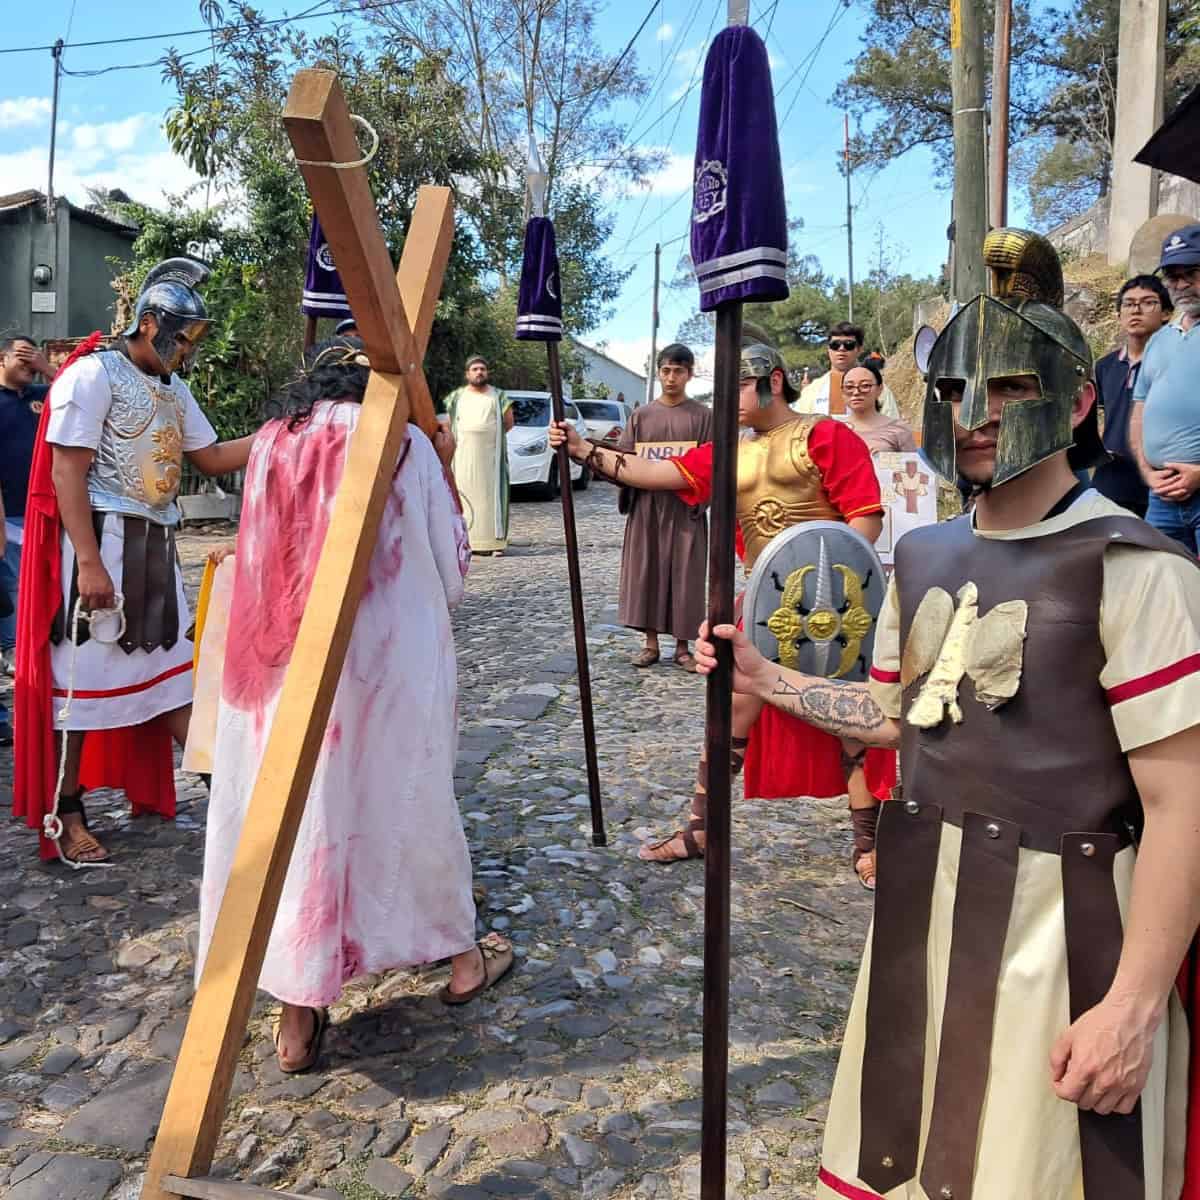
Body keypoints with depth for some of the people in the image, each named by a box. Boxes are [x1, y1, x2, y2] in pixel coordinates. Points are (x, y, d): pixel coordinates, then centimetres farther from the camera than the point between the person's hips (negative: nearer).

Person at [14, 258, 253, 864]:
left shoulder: (173, 388, 14)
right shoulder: (93, 375, -10)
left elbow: (211, 458, 19)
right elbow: (67, 476, -15)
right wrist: (89, 563, -22)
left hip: (156, 544, 8)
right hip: (102, 540, -8)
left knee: (171, 663, 11)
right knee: (81, 671, -2)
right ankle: (64, 811, 7)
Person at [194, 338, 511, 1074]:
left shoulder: (270, 444, 8)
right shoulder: (405, 444, -2)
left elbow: (269, 560, 15)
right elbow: (451, 568, 3)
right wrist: (447, 470, 16)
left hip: (280, 666, 3)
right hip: (389, 660, -2)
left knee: (288, 813, 8)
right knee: (410, 802, 14)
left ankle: (297, 1015, 13)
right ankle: (462, 957, 34)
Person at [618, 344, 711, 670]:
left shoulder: (702, 416, 3)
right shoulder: (641, 415, 9)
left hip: (686, 508, -2)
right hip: (646, 506, 2)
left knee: (684, 574, 0)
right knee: (646, 571, 3)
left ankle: (682, 646, 10)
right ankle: (650, 643, 13)